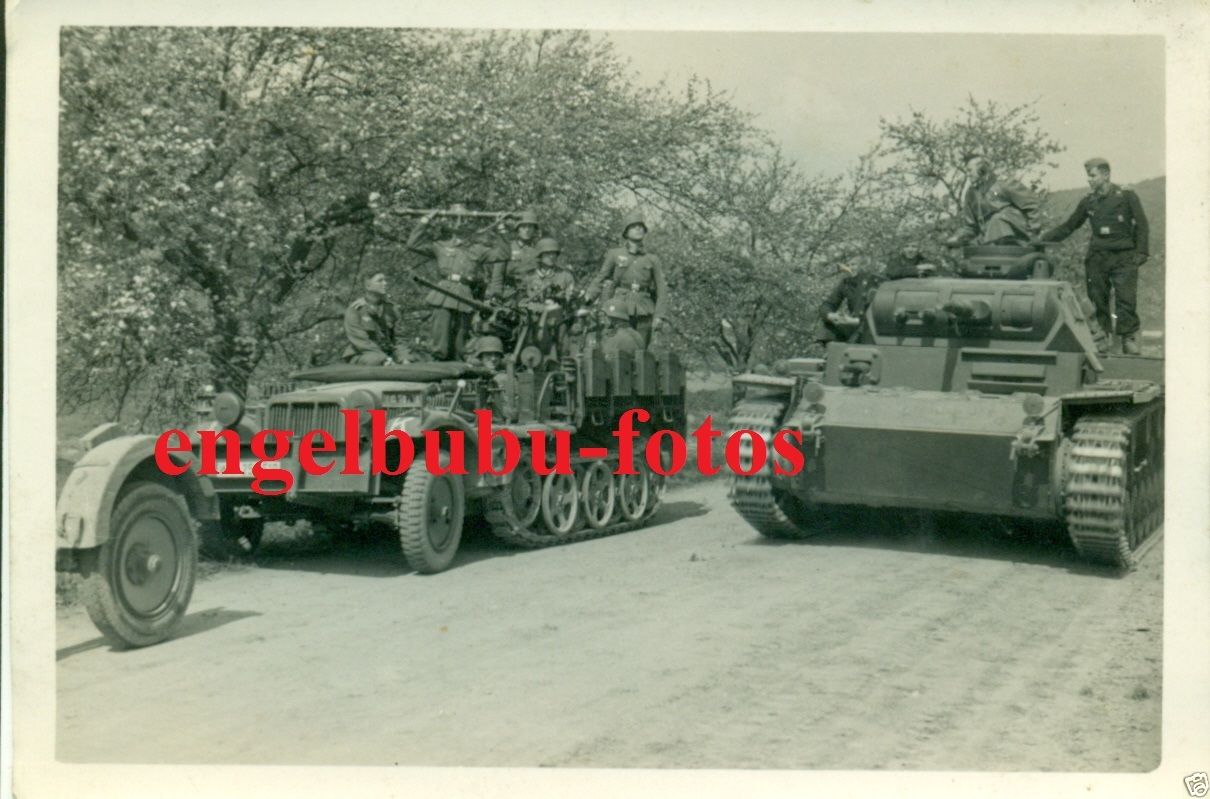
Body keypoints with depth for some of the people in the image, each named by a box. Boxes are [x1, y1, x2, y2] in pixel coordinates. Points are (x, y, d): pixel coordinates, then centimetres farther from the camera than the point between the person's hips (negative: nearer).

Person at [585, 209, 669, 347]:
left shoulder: (652, 259, 11)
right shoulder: (614, 255, 8)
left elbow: (661, 289, 8)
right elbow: (600, 279, 9)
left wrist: (659, 316, -3)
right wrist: (587, 297, -6)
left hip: (643, 313, 2)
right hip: (620, 309, -2)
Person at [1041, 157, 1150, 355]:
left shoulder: (1127, 197, 3)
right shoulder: (1088, 201, 11)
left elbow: (1141, 224, 3)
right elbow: (1069, 227, 16)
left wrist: (1140, 252, -6)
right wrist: (1044, 239, 7)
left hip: (1123, 257, -3)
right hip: (1097, 258, 3)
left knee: (1126, 299, -11)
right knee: (1097, 300, 1)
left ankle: (1129, 339, -8)